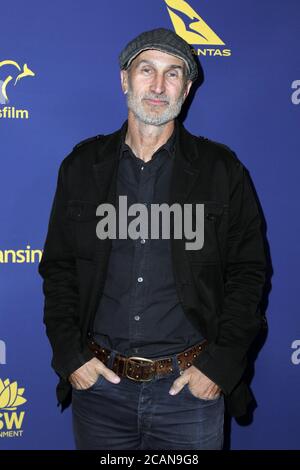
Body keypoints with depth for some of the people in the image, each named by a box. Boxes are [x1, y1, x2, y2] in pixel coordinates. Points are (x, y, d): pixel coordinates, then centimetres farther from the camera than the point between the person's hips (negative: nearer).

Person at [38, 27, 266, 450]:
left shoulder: (221, 169, -1)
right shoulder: (83, 165, 3)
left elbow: (246, 273, 0)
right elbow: (58, 267, 6)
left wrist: (221, 365, -8)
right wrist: (69, 355, -2)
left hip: (191, 385, -1)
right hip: (99, 383, 2)